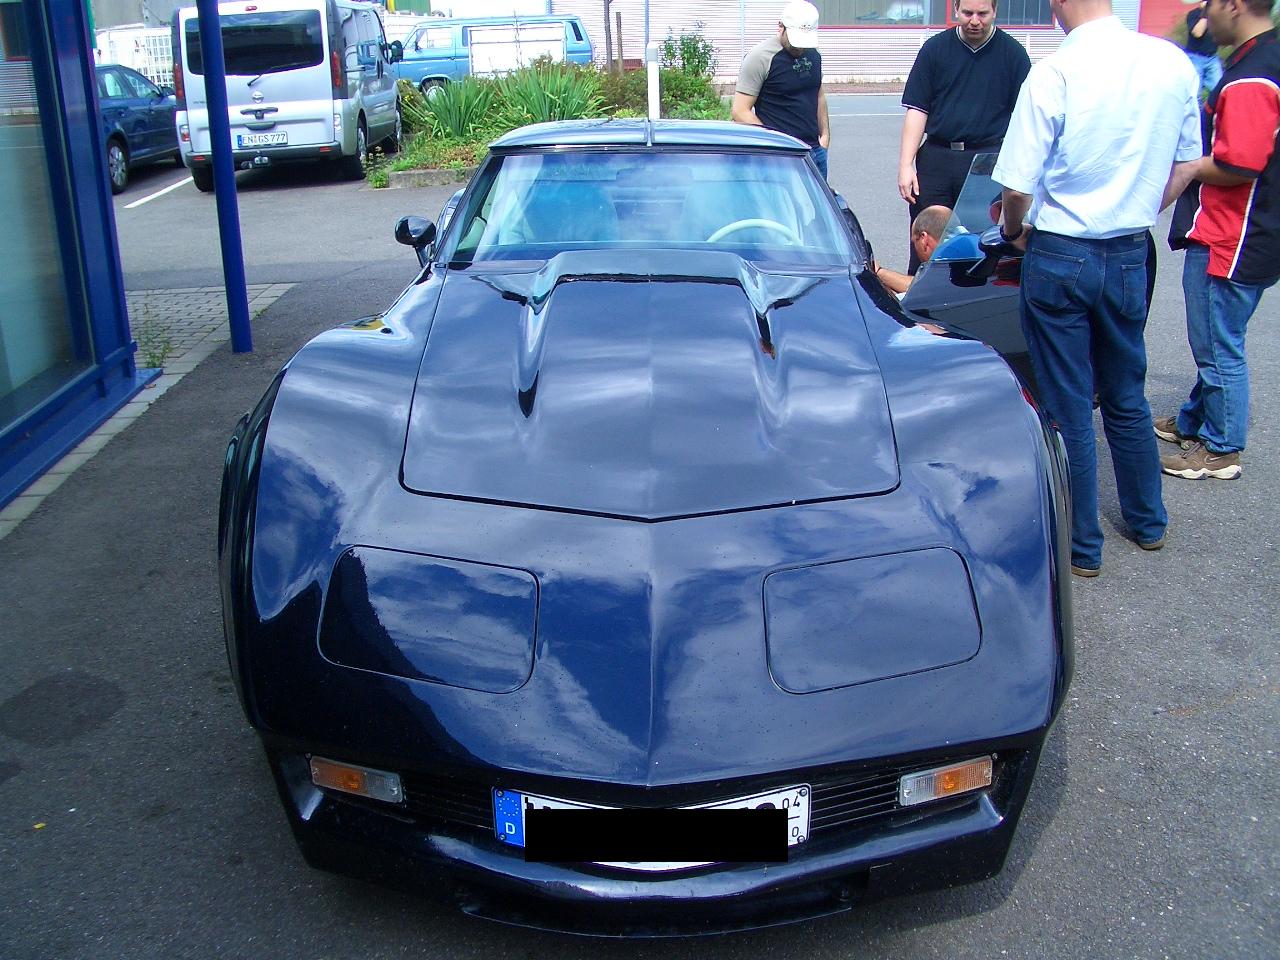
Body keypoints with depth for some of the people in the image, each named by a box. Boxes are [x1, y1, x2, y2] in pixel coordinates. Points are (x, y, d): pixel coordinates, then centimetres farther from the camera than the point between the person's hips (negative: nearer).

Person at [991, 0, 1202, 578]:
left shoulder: (1054, 73, -19)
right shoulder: (1174, 64, -2)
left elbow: (1017, 186, -15)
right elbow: (1185, 167, 9)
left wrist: (1012, 229, 6)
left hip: (1061, 257, -5)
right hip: (1131, 255, 5)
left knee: (1068, 406, 7)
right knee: (1127, 398, 21)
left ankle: (1081, 547, 18)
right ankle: (1147, 521, 36)